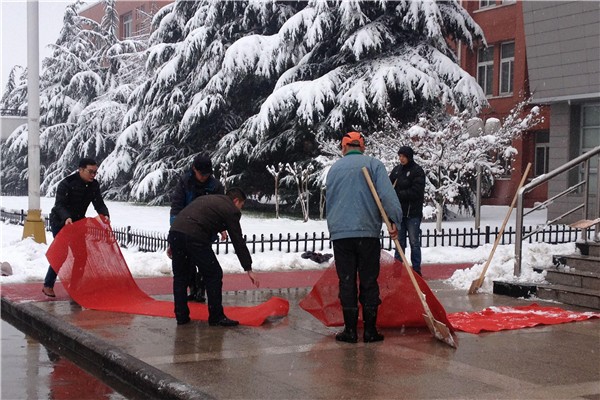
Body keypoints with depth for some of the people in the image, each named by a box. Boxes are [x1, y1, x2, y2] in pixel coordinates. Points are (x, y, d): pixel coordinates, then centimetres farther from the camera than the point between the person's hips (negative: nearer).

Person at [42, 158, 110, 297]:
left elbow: (99, 203, -8)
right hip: (60, 222, -6)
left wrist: (105, 215, -30)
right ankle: (48, 285, 4)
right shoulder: (66, 184, -23)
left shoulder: (94, 185, -4)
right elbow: (59, 205, -28)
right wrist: (66, 218, -48)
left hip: (78, 222, 6)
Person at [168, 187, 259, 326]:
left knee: (180, 276, 19)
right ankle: (216, 317, 12)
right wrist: (249, 269, 11)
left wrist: (172, 245, 33)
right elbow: (238, 242, 8)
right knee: (214, 275, 7)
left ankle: (181, 316, 23)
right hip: (195, 236, -7)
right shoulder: (231, 210, 10)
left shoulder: (206, 199, 32)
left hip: (175, 231, 7)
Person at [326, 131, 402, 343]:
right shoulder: (373, 164, 2)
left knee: (346, 282, 6)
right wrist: (394, 219, -14)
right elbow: (386, 193, -12)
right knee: (369, 282, 5)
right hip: (368, 232, -2)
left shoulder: (334, 168, 13)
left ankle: (350, 330, 7)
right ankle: (370, 330, 7)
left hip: (340, 233, 2)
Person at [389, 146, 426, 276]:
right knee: (399, 242, 10)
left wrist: (397, 194, -18)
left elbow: (416, 192, -16)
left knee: (414, 242, 1)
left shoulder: (417, 171, -8)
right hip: (399, 211, 5)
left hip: (413, 212, -5)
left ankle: (416, 270, 7)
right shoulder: (397, 169, 8)